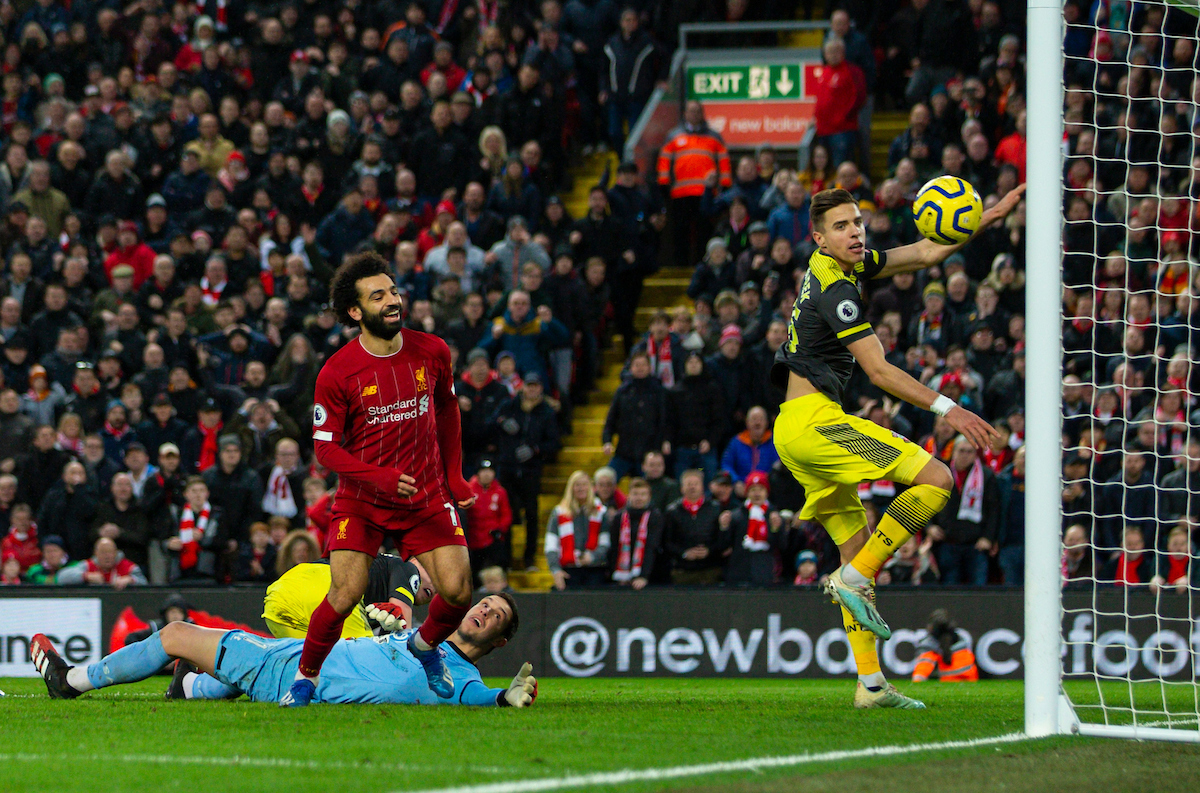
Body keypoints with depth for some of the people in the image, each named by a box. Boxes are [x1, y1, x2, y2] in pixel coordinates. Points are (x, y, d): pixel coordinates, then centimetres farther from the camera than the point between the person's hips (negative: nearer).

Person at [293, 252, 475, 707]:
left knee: (457, 591, -9)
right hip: (360, 501, -3)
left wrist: (454, 477, 13)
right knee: (344, 596, -17)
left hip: (426, 498, 3)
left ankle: (425, 645, 24)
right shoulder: (337, 373, -13)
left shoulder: (432, 353, -2)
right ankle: (306, 675, 8)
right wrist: (380, 478, -25)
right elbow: (325, 447, -10)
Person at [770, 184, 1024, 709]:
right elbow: (880, 372, -17)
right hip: (814, 420, -10)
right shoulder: (835, 290, -14)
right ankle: (852, 577, -15)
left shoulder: (848, 267, 15)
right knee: (936, 479, -15)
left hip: (793, 432, 10)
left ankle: (870, 685, 6)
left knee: (857, 548, 10)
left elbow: (925, 254, 20)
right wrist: (946, 409, -18)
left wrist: (991, 216, 12)